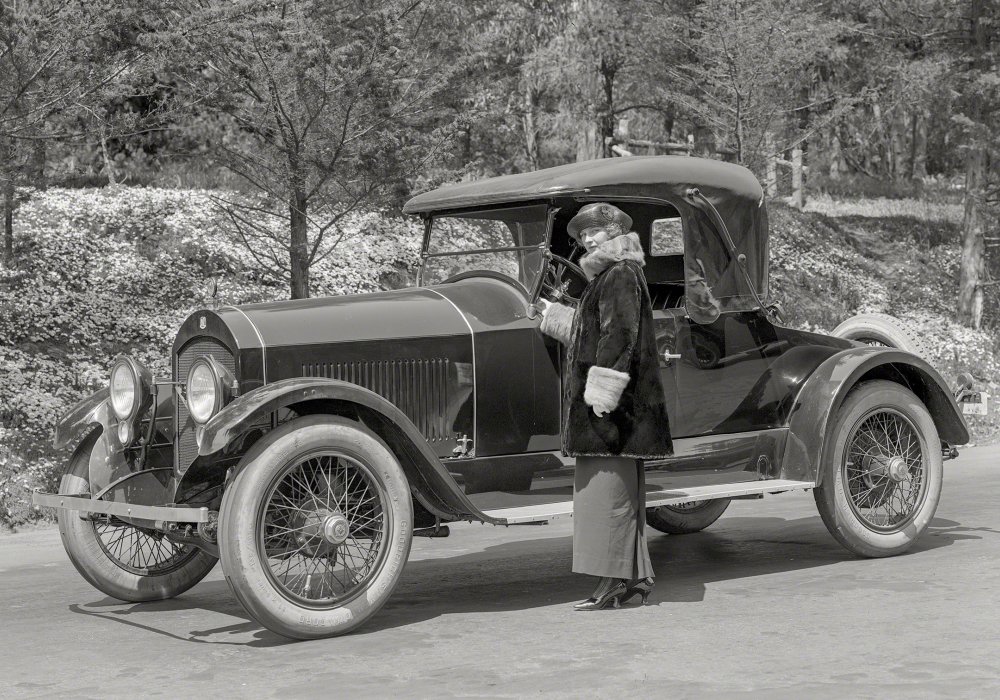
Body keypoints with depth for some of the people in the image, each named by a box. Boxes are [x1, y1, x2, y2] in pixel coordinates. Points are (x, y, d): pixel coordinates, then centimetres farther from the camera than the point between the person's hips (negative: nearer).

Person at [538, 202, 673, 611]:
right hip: (605, 406, 11)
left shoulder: (621, 276, -12)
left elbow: (619, 337, -21)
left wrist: (602, 393, -25)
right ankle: (634, 575, 19)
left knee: (607, 487, -9)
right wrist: (551, 314, 43)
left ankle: (613, 581, -7)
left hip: (610, 406, -11)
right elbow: (591, 331, 34)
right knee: (621, 491, 13)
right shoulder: (609, 278, 20)